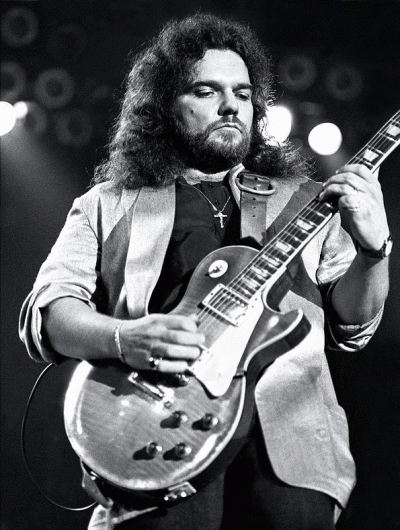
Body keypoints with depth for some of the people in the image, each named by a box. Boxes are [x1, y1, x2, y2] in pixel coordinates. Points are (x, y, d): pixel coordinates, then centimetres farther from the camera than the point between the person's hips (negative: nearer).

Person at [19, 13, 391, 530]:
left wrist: (372, 249, -4)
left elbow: (350, 326, 17)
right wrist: (123, 338, -16)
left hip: (290, 445, 2)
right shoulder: (107, 206, 16)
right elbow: (46, 312, 5)